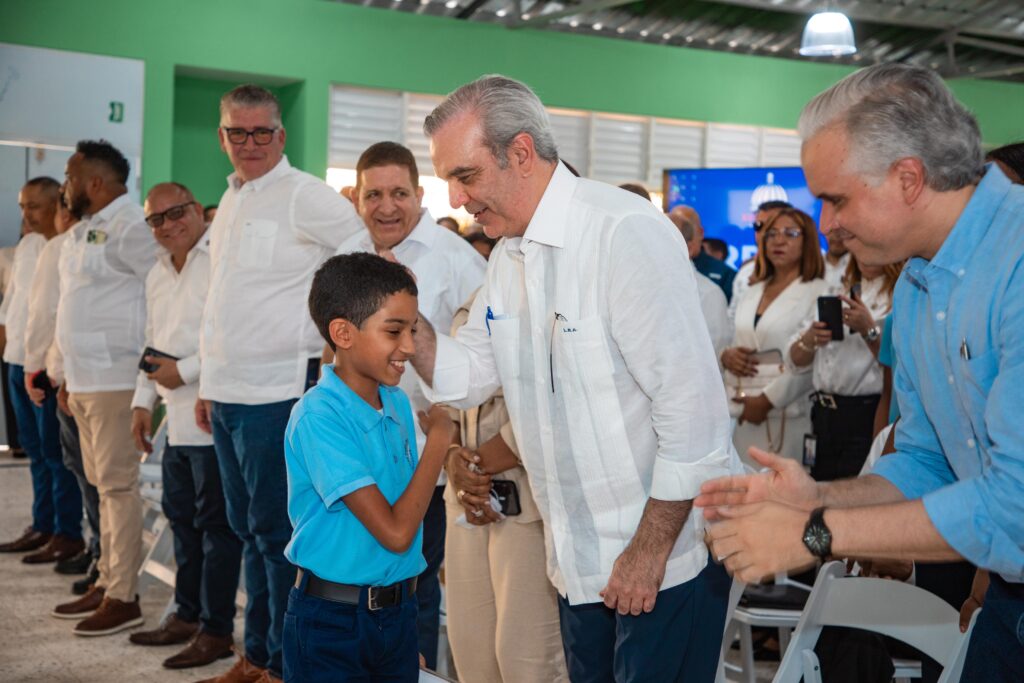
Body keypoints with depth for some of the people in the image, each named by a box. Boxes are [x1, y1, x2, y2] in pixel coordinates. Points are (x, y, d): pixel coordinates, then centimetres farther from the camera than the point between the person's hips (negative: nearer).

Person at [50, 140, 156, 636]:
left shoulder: (128, 227, -13)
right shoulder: (83, 231, 17)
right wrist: (68, 376, 18)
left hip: (114, 378, -10)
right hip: (84, 379, 10)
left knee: (118, 485, -5)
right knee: (103, 484, 15)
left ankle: (124, 598, 0)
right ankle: (106, 582, 24)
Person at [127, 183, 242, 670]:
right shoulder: (158, 275, 17)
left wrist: (185, 371, -16)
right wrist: (143, 401, 17)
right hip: (177, 423, 9)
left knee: (215, 525, -1)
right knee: (182, 519, 16)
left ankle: (217, 629, 8)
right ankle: (187, 615, 29)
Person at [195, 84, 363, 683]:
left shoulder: (305, 196, -9)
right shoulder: (231, 202, 16)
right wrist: (209, 384, 19)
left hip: (277, 389, -8)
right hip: (228, 390, 8)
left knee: (276, 529, -2)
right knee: (248, 528, 15)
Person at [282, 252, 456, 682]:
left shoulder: (398, 404, 3)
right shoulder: (318, 416, -20)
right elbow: (394, 531, -23)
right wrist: (439, 438, -14)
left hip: (399, 610, 6)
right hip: (330, 619, -6)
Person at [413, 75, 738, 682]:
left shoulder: (626, 234, -20)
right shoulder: (509, 255, 8)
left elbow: (692, 403, -23)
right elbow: (466, 378, 13)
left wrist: (650, 549, -19)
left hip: (667, 550, -8)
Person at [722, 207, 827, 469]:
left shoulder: (818, 292, -2)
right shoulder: (751, 293, 19)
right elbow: (729, 339, 24)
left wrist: (767, 400, -13)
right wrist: (726, 355, 0)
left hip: (785, 414, -5)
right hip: (739, 412, 5)